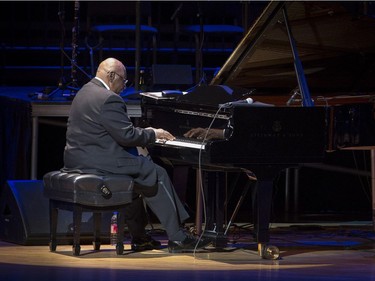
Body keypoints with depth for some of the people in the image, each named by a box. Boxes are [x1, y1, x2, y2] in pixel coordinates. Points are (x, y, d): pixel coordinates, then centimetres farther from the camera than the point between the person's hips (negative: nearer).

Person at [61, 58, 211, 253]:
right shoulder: (109, 99, -17)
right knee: (157, 174, -3)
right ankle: (177, 238, -1)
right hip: (98, 162, -10)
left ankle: (138, 236, 25)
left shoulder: (87, 91, 16)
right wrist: (153, 134, -2)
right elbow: (127, 136, -18)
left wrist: (145, 134, 15)